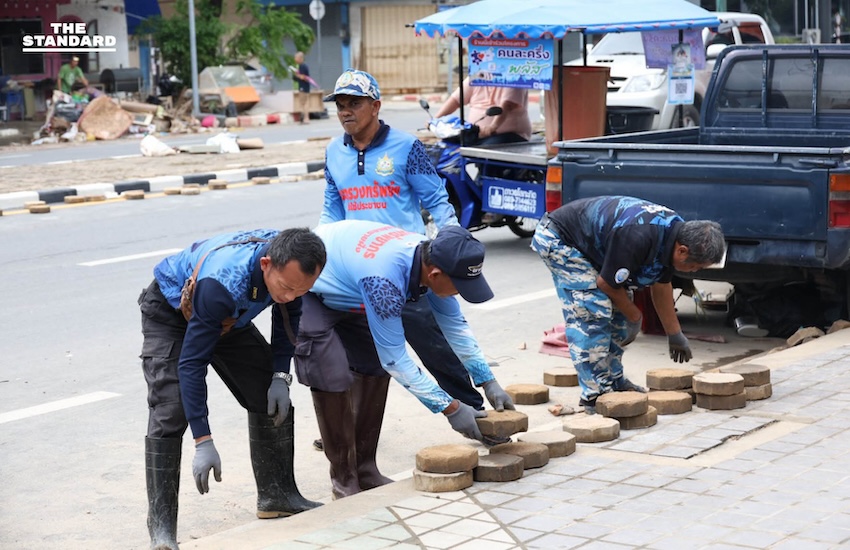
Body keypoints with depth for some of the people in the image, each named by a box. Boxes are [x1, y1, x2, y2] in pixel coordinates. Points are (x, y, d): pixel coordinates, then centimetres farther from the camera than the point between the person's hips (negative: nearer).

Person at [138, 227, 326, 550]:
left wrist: (281, 375, -13)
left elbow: (288, 314, -3)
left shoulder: (291, 260, -27)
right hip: (170, 312, -6)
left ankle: (277, 494, 15)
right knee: (169, 413, -21)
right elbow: (192, 363, -39)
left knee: (272, 398, 0)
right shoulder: (222, 284, -45)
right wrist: (203, 442, -38)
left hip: (228, 315, 6)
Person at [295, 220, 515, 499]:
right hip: (305, 290, -8)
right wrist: (450, 408, -26)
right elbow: (394, 358, -31)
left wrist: (489, 383, -1)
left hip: (342, 294, 8)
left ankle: (365, 470, 12)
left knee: (375, 368, 4)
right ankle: (344, 482, -3)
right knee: (334, 378, -16)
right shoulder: (384, 279, -41)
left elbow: (455, 323, -2)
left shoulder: (432, 257, -18)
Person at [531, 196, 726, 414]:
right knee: (593, 314, -16)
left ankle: (614, 381, 18)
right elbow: (606, 282, -21)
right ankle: (595, 395, -11)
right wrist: (634, 315, -4)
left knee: (618, 311, 10)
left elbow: (661, 285, 10)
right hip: (556, 239, -10)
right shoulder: (638, 239, -35)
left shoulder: (674, 231, -6)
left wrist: (675, 334, 14)